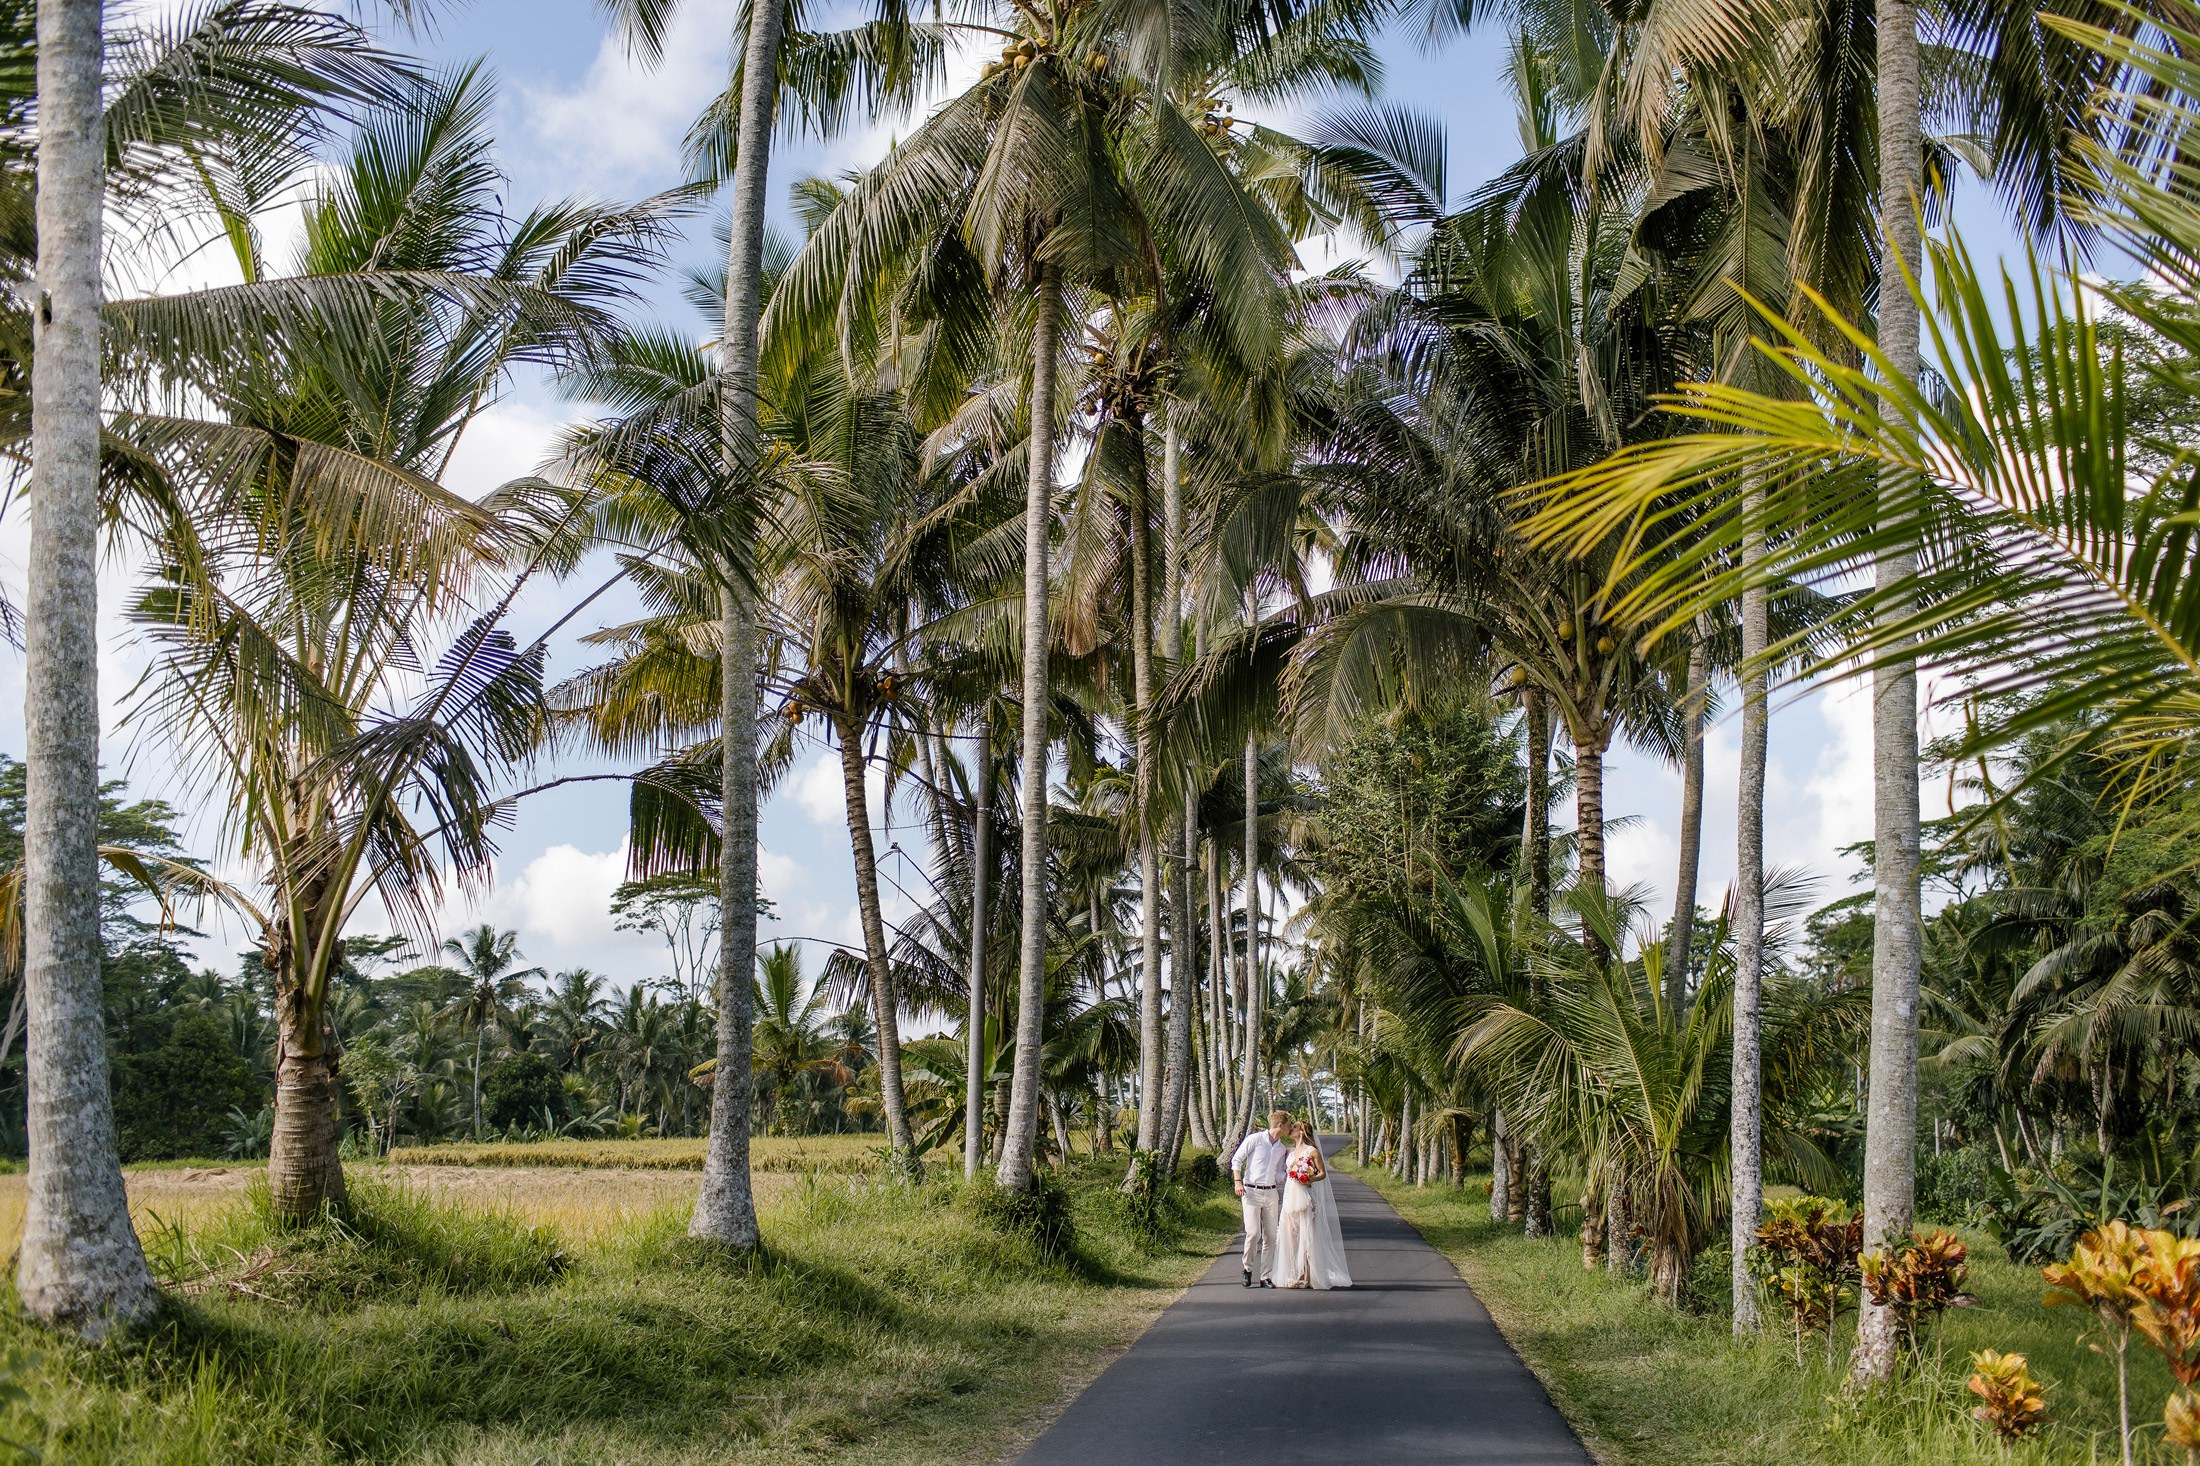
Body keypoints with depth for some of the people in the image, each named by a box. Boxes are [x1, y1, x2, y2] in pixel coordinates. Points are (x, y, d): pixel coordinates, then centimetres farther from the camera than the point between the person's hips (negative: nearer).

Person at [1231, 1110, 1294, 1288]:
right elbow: (1237, 1159, -1)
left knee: (1270, 1236, 0)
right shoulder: (1254, 1139, -4)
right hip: (1251, 1192, -5)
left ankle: (1265, 1276, 6)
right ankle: (1248, 1268, 8)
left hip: (1271, 1193, 5)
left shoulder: (1282, 1148, 14)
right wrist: (1237, 1181, -12)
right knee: (1253, 1233, -14)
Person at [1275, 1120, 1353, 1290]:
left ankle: (1307, 1277, -3)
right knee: (1290, 1236, 4)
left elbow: (1323, 1173, -5)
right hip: (1290, 1197, 7)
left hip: (1305, 1198, -7)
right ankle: (1293, 1275, 10)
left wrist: (1311, 1179, -20)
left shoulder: (1312, 1151, -4)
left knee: (1306, 1236, -5)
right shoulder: (1290, 1151, 16)